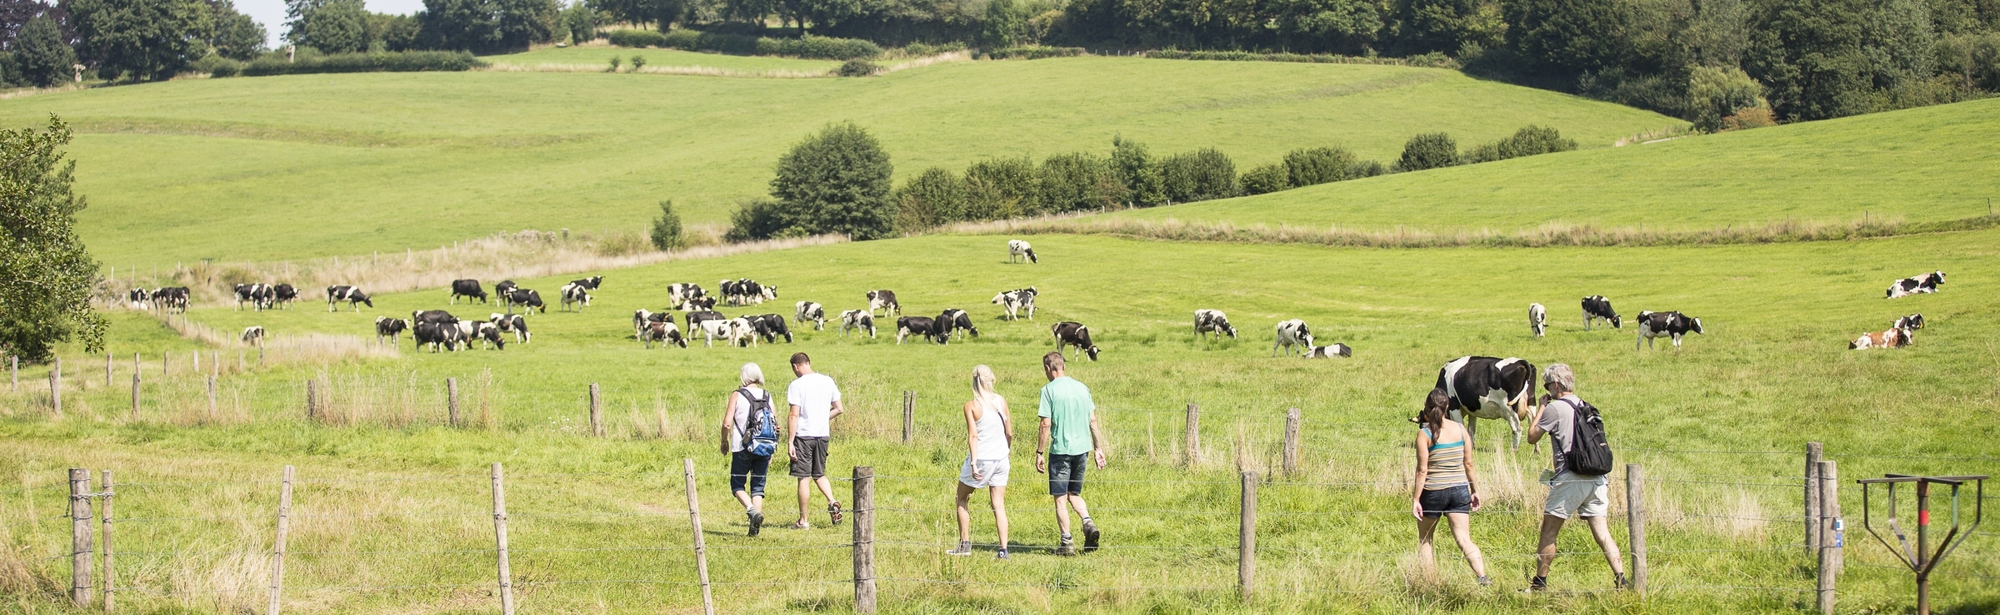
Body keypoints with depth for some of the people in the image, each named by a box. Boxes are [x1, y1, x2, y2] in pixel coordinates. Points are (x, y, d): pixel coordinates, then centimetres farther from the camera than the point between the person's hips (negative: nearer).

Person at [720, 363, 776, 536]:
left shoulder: (737, 396, -6)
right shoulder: (767, 396, 4)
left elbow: (727, 423, -12)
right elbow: (775, 425, 5)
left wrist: (724, 442, 7)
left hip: (742, 448, -3)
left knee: (737, 484, 9)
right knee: (758, 487, 9)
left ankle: (752, 511, -16)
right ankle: (755, 527, 0)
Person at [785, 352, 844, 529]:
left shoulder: (796, 385, -10)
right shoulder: (828, 381, 5)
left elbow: (794, 415, -14)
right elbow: (838, 409, 9)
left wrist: (790, 442, -12)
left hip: (803, 435, -5)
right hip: (823, 434, 5)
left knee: (804, 478, 1)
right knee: (819, 474, 19)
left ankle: (803, 520, 6)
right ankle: (832, 502, -6)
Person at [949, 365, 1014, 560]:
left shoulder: (971, 406, -10)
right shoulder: (1001, 401, 1)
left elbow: (973, 436, -16)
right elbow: (1009, 432, 7)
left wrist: (973, 463, -18)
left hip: (980, 458, -4)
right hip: (1000, 458, 4)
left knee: (962, 500, 15)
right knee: (999, 505, 5)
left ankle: (965, 544, 13)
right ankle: (1003, 549, -3)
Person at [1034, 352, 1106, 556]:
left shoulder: (1049, 390, -8)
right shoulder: (1082, 387, 7)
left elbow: (1046, 425, -11)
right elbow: (1093, 421, 9)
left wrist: (1039, 453, -5)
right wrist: (1098, 448, 15)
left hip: (1060, 449, -5)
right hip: (1082, 448, 5)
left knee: (1060, 499, 4)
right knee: (1074, 494, 18)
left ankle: (1067, 543, 3)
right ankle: (1088, 523, -6)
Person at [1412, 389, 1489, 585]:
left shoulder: (1424, 434, -9)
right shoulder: (1460, 429, 1)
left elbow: (1422, 470, -12)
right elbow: (1469, 464, 4)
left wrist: (1415, 499, -9)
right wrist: (1475, 491, 13)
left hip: (1433, 492, -3)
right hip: (1459, 491, 3)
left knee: (1424, 539, 17)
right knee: (1464, 540, -2)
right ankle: (1482, 576, -20)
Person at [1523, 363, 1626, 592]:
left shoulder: (1555, 408, -6)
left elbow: (1532, 437, 2)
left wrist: (1541, 408, 11)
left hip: (1569, 479, -6)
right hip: (1596, 479, 6)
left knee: (1549, 532, 5)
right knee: (1602, 534, 3)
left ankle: (1539, 583, 10)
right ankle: (1621, 579, -9)